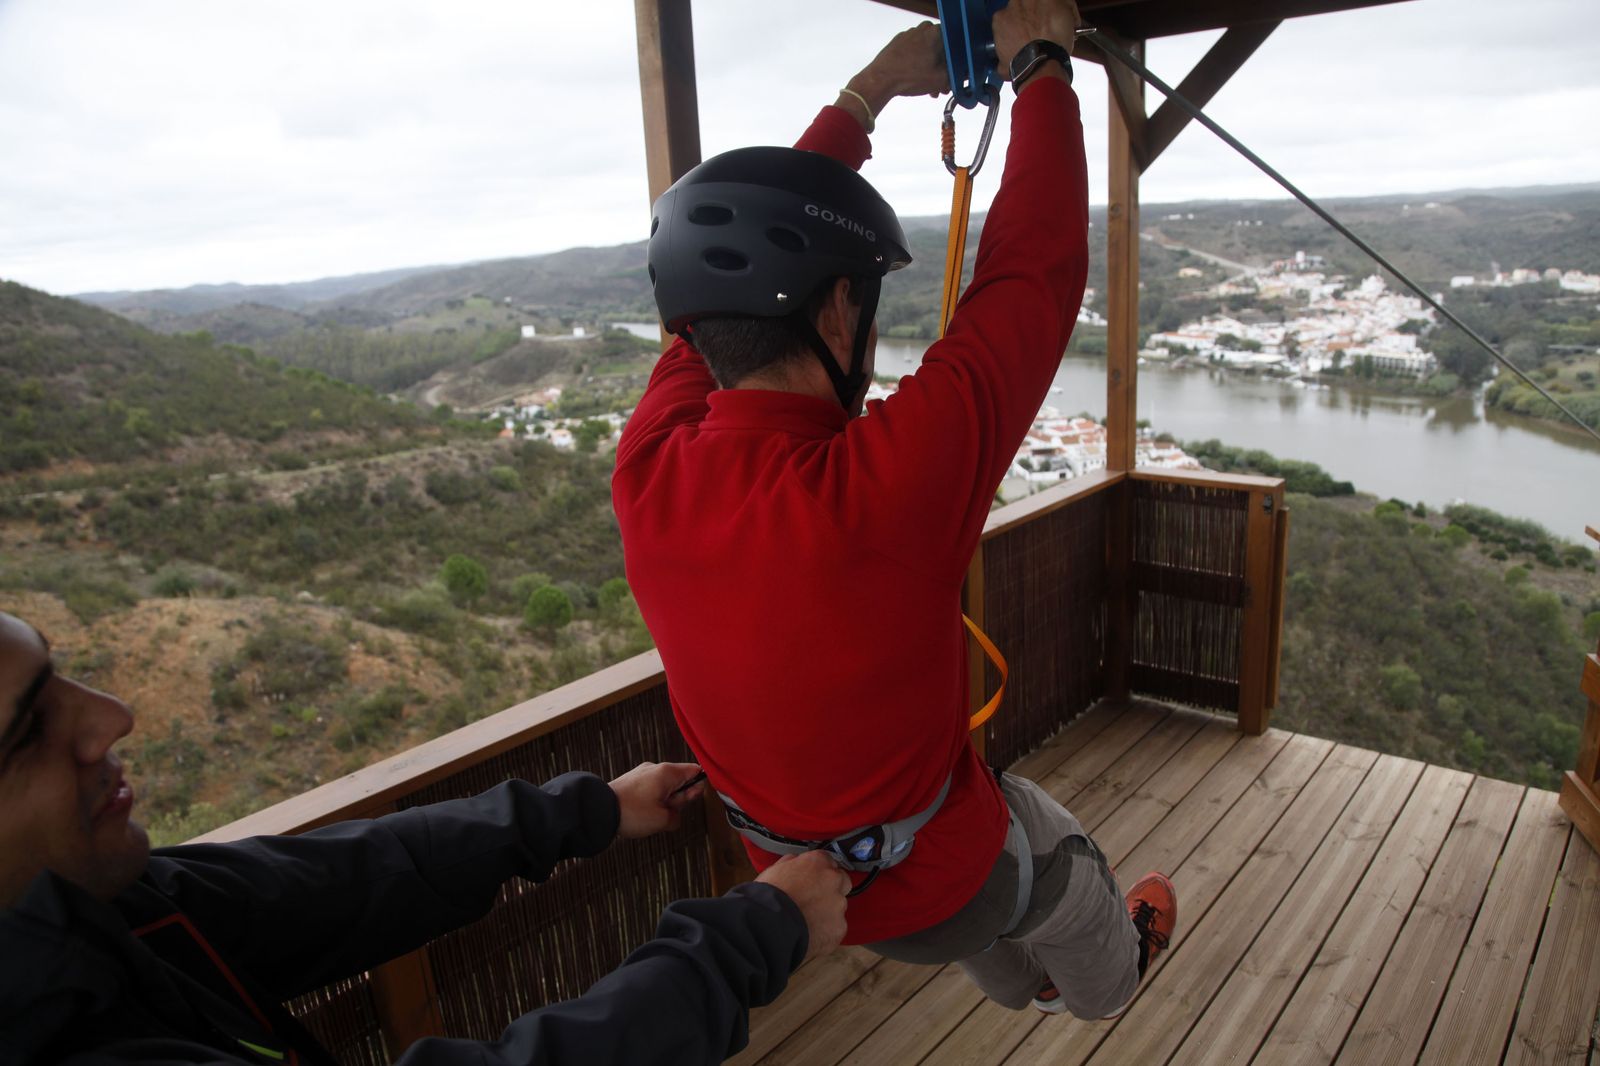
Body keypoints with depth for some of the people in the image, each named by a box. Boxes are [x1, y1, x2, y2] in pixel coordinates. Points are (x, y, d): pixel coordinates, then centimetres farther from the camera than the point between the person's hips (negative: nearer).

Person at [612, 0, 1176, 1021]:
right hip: (943, 883, -4)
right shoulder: (890, 479, -40)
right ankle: (1105, 979, 64)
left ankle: (1022, 980, 66)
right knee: (1068, 867, 30)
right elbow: (1034, 275, -27)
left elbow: (744, 274, -9)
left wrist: (866, 96, -1)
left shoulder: (648, 469, -23)